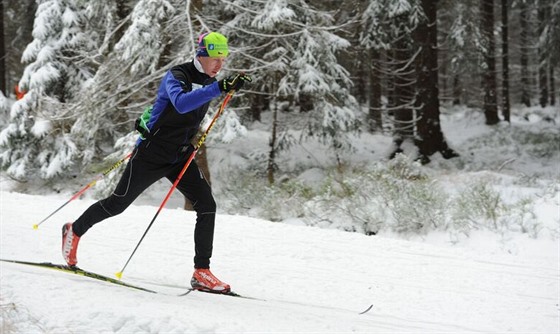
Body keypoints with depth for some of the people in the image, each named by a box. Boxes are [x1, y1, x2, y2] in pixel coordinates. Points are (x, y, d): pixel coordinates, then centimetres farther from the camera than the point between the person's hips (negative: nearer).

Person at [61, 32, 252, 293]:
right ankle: (74, 231, 32)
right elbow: (181, 104, -43)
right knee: (117, 204, 7)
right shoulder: (176, 76, -20)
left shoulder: (208, 82, 4)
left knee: (207, 206, -11)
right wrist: (221, 87, -49)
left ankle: (202, 272, -9)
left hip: (181, 158, 6)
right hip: (152, 154, -6)